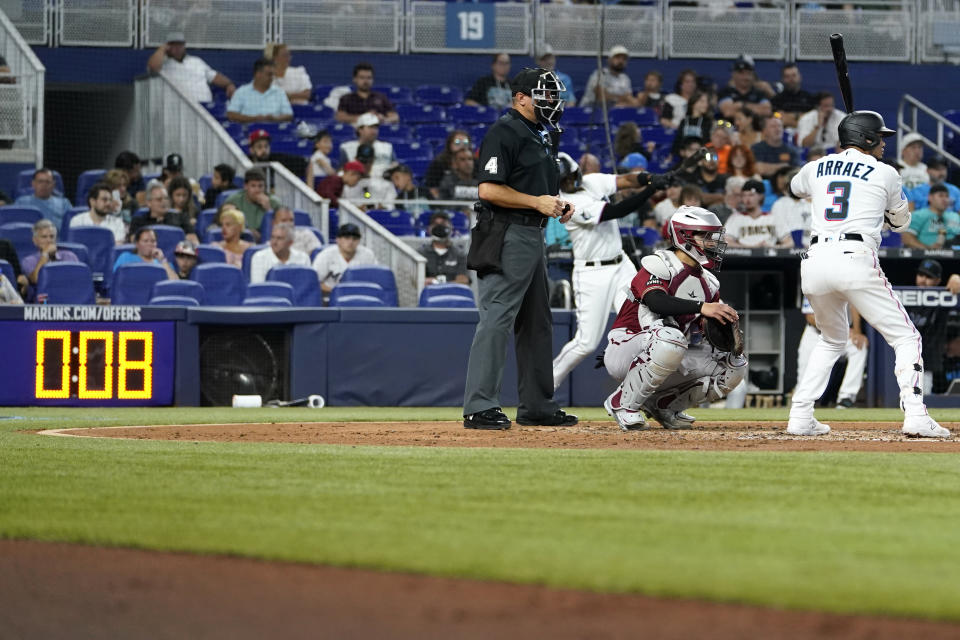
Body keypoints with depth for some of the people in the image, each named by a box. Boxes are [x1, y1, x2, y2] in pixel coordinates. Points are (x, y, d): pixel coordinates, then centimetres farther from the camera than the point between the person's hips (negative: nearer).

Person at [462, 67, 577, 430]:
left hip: (533, 235, 11)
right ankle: (480, 408, -13)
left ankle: (537, 406, 22)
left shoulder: (540, 135, 19)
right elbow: (489, 189, -20)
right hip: (507, 237, -11)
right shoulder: (504, 133, -13)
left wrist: (557, 204, 12)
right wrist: (536, 201, -19)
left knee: (537, 323, 14)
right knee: (497, 319, -12)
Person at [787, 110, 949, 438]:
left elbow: (796, 187, 42)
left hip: (815, 263, 5)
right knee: (906, 338, 2)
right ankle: (916, 417, -16)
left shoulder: (816, 168, 17)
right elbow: (900, 222, 22)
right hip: (856, 260, -5)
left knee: (832, 340, 27)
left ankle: (800, 417, 18)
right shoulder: (885, 173, 7)